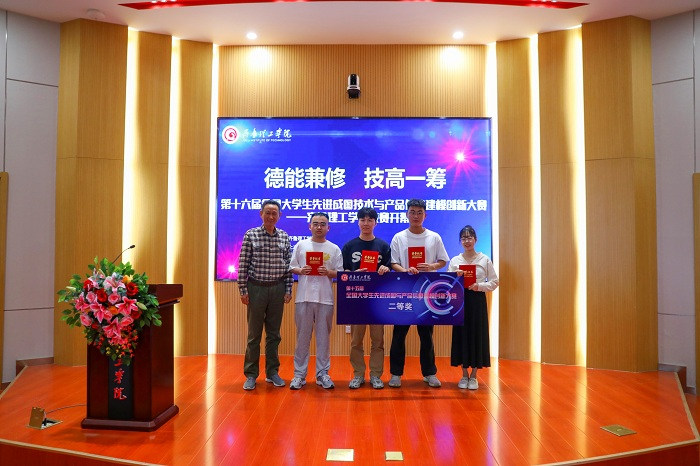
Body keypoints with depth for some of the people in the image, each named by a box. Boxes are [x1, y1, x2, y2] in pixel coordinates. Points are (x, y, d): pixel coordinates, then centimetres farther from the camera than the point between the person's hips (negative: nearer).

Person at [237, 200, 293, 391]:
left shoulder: (285, 237, 4)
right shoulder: (250, 235, -4)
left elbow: (288, 265, 6)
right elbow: (243, 265, -4)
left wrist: (288, 290, 2)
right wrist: (243, 290, -7)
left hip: (277, 289, 2)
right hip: (256, 288, -2)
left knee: (274, 333, 10)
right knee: (254, 333, 5)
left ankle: (272, 372, 22)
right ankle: (251, 374, 14)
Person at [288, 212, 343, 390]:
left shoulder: (334, 249, 5)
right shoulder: (301, 245, 5)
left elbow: (340, 273, 3)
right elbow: (292, 267, 6)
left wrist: (328, 272, -15)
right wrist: (300, 271, -14)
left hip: (325, 298, 0)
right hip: (304, 297, 0)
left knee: (323, 337, 8)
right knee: (302, 337, 7)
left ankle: (322, 373, 18)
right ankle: (299, 374, 16)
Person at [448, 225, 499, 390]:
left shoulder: (485, 259, 2)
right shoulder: (454, 260, 5)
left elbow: (494, 282, 2)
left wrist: (480, 286, -14)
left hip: (477, 300, -1)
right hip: (460, 300, 1)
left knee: (477, 335, 1)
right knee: (461, 335, 3)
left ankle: (473, 376, 15)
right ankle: (464, 375, 18)